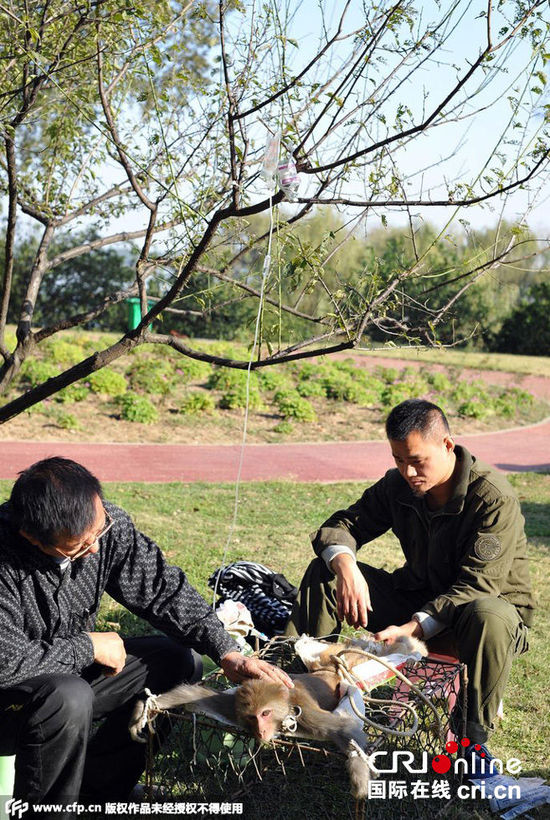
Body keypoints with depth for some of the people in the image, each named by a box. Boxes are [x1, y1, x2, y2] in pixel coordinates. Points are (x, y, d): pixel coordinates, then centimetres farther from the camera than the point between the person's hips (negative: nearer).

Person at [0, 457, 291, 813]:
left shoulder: (107, 523, -15)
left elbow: (162, 588, -8)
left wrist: (227, 652, -18)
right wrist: (90, 646, -21)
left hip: (75, 673, 7)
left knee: (181, 662, 0)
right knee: (69, 698, -36)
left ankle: (93, 791, 5)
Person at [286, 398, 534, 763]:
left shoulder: (494, 498, -22)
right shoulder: (398, 485, -3)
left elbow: (476, 587, -27)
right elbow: (341, 525, -2)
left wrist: (411, 630, -38)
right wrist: (345, 566, -27)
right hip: (420, 596, 5)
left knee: (488, 617, -43)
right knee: (324, 572, -10)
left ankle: (474, 738, -21)